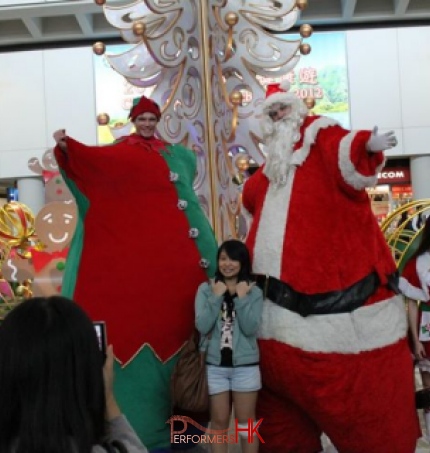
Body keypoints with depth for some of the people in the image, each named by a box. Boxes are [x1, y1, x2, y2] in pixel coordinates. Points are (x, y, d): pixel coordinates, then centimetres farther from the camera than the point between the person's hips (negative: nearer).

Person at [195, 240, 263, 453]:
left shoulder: (254, 292, -2)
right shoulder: (206, 289, -2)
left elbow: (250, 328, -12)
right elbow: (202, 326, -12)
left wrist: (241, 297, -15)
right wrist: (216, 296, -14)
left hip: (245, 365, 0)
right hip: (214, 365, 0)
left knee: (246, 421, 11)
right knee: (219, 420, 11)